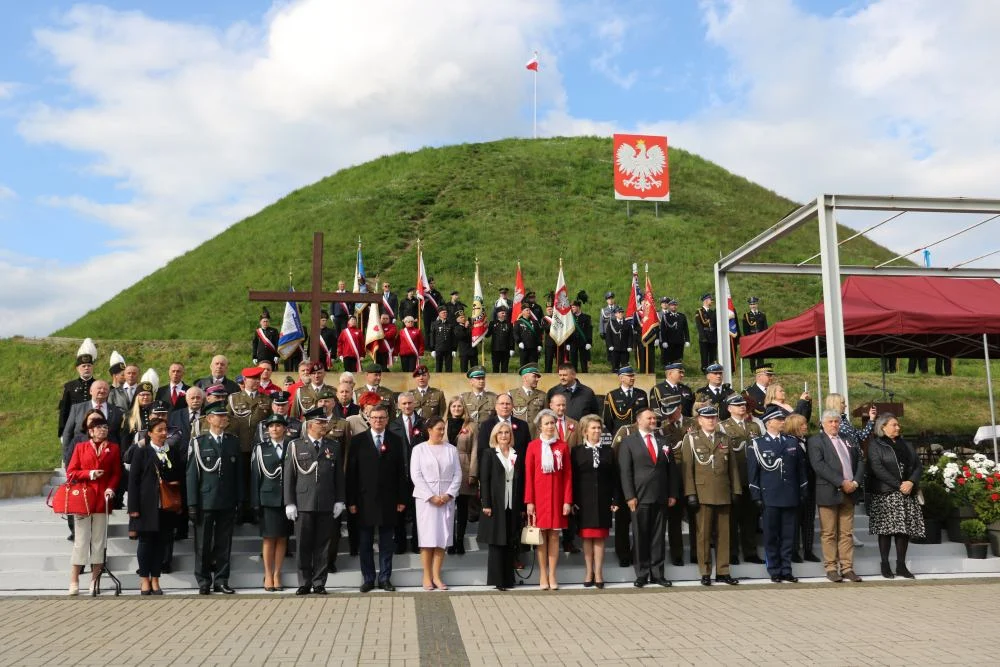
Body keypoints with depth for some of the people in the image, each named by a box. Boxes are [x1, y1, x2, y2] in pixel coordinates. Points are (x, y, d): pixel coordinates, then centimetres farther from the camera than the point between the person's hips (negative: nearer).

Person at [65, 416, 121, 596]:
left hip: (102, 500, 1)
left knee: (99, 541, 5)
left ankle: (95, 581, 13)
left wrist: (111, 488, -11)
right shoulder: (80, 447, 6)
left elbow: (116, 473, 5)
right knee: (81, 541, -1)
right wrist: (88, 474, -12)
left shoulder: (113, 448, 8)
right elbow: (70, 473, 3)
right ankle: (74, 582, 7)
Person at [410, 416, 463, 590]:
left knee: (442, 537, 2)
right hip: (425, 499, -2)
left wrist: (448, 494, -9)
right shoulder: (419, 449, 1)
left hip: (447, 499, 2)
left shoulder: (451, 450, 7)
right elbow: (416, 475, -5)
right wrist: (431, 496, -12)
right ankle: (427, 576, 6)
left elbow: (457, 475, 5)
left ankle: (436, 576, 8)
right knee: (427, 537, -1)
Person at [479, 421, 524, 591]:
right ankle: (497, 580, 8)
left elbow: (521, 481, 9)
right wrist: (486, 504, -10)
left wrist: (522, 506, 5)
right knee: (496, 543, 1)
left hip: (513, 507, 3)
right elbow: (484, 480, -2)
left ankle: (508, 579, 14)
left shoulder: (516, 456, 11)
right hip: (496, 506, -3)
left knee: (511, 544, 5)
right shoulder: (489, 454, 3)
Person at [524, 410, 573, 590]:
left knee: (554, 535, 4)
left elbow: (568, 474, 4)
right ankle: (543, 575, 10)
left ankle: (552, 575, 11)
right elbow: (528, 475, -1)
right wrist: (529, 501, -6)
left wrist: (567, 500, -2)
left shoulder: (562, 446, 4)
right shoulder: (533, 446, 0)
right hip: (539, 496, -1)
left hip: (557, 495, 1)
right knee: (541, 535, 2)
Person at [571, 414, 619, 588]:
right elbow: (573, 478, 0)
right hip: (584, 500, -1)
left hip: (603, 500, 1)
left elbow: (614, 478, 6)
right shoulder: (576, 451, 3)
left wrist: (615, 500, 0)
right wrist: (573, 501, -6)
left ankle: (598, 573, 9)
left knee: (600, 537, 3)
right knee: (587, 536, 4)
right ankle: (589, 572, 14)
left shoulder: (608, 451, 8)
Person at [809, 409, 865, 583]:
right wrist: (841, 482, -17)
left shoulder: (848, 440, 15)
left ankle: (847, 568, 13)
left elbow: (860, 461, 13)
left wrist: (855, 482, -3)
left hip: (849, 492, 5)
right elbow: (819, 465, -13)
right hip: (829, 493, -5)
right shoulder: (816, 441, -2)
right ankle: (831, 568, 8)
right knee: (829, 534, 2)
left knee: (846, 533, 8)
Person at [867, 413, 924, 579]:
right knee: (886, 529, -3)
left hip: (907, 494, 5)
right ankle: (885, 565, 4)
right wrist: (899, 485, -16)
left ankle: (901, 565, 9)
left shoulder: (906, 445, 16)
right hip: (885, 495, -5)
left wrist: (911, 482, -8)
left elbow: (918, 465, 11)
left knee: (905, 528, 2)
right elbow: (878, 469, -12)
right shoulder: (875, 446, -1)